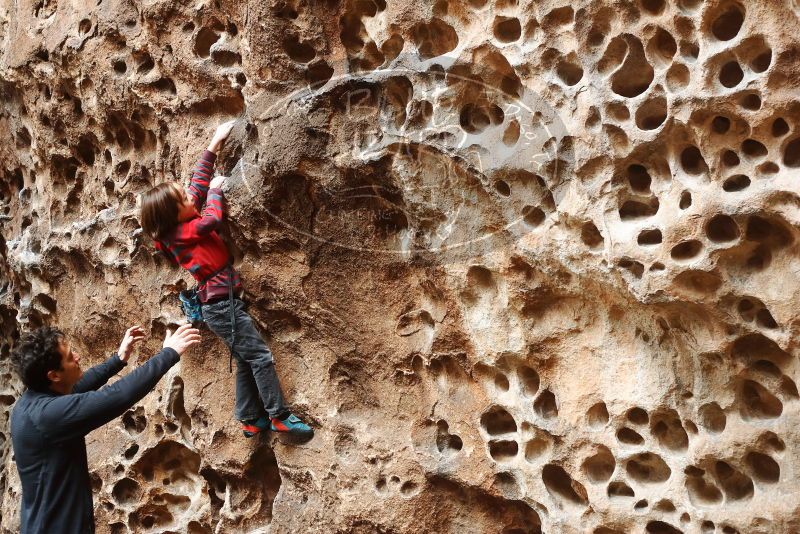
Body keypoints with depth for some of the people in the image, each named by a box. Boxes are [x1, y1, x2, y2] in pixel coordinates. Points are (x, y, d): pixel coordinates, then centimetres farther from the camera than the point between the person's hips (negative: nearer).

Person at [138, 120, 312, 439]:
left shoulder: (183, 219, 8)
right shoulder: (180, 232, -15)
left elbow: (199, 183, 15)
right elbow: (213, 219, -27)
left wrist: (214, 144, 15)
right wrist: (215, 189, -9)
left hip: (220, 302, 10)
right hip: (222, 303, -10)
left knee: (246, 361, 13)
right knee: (260, 355, -7)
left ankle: (250, 420, 20)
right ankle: (279, 416, -2)